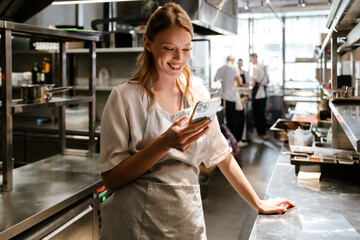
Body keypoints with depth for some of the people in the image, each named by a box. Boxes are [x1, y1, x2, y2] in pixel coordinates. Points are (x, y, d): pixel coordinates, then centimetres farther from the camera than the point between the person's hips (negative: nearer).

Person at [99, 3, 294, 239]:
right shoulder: (125, 96, -10)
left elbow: (221, 155, 11)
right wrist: (164, 144, -24)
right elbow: (112, 178, -13)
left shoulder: (198, 93, 3)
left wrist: (258, 203, 12)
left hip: (187, 221, 4)